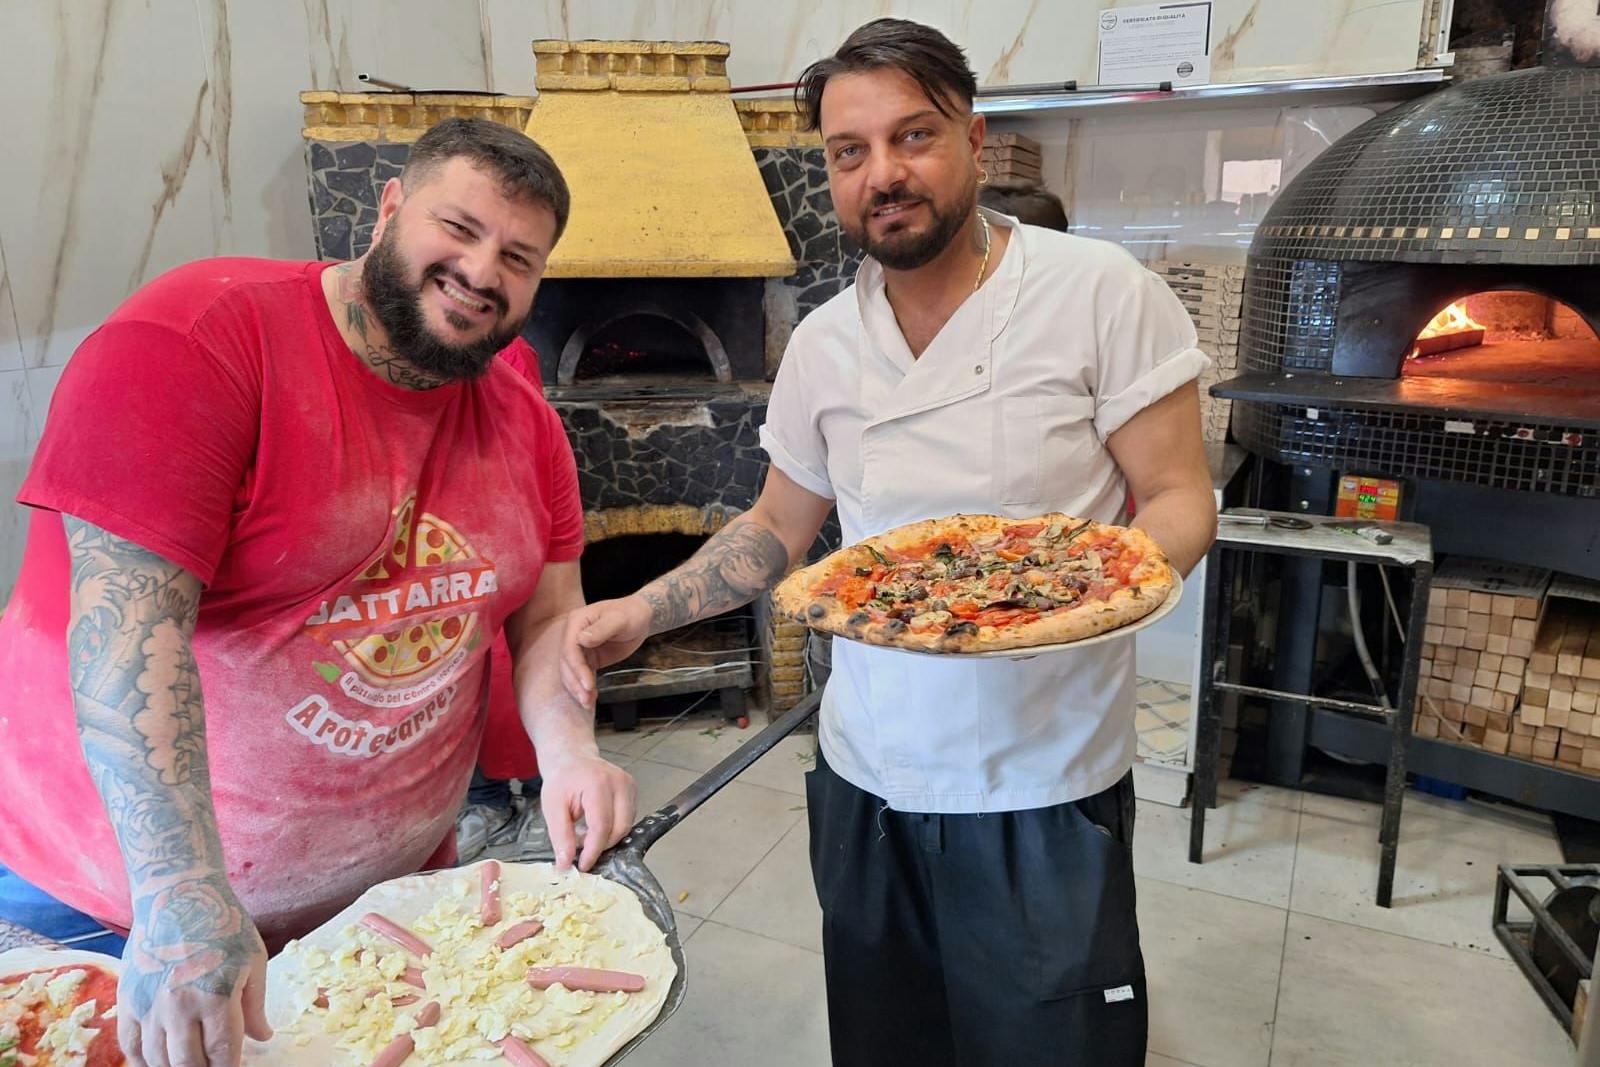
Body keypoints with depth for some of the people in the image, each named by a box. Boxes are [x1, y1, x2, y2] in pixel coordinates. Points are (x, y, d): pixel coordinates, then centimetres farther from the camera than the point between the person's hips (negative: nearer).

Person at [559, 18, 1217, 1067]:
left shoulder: (1102, 293, -11)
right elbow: (779, 528, 12)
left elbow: (1180, 501, -7)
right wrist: (639, 613, 1)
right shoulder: (823, 343, 3)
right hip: (865, 781, 4)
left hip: (1046, 791, -3)